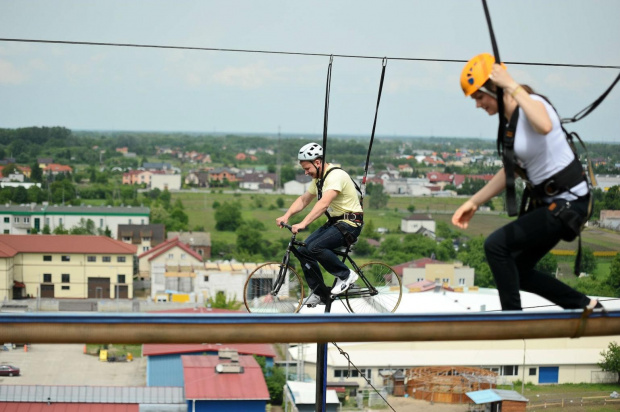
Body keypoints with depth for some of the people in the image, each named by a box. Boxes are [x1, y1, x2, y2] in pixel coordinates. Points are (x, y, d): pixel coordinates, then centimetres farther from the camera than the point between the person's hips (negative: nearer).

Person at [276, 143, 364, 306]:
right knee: (303, 250, -4)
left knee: (315, 247, -27)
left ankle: (346, 275, -7)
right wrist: (286, 216, -4)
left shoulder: (335, 176, -21)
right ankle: (320, 293, 6)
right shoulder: (318, 178, 10)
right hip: (334, 222, 9)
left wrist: (303, 224, -43)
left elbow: (323, 203, -34)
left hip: (350, 223, -9)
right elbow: (303, 200, 13)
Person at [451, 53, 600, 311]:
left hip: (567, 204, -10)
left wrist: (511, 85, -36)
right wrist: (474, 202, 13)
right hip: (547, 202, 10)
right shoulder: (510, 119, 7)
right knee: (519, 274, 15)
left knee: (496, 245, -16)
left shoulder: (533, 103, -19)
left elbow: (544, 126, -46)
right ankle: (587, 307, 25)